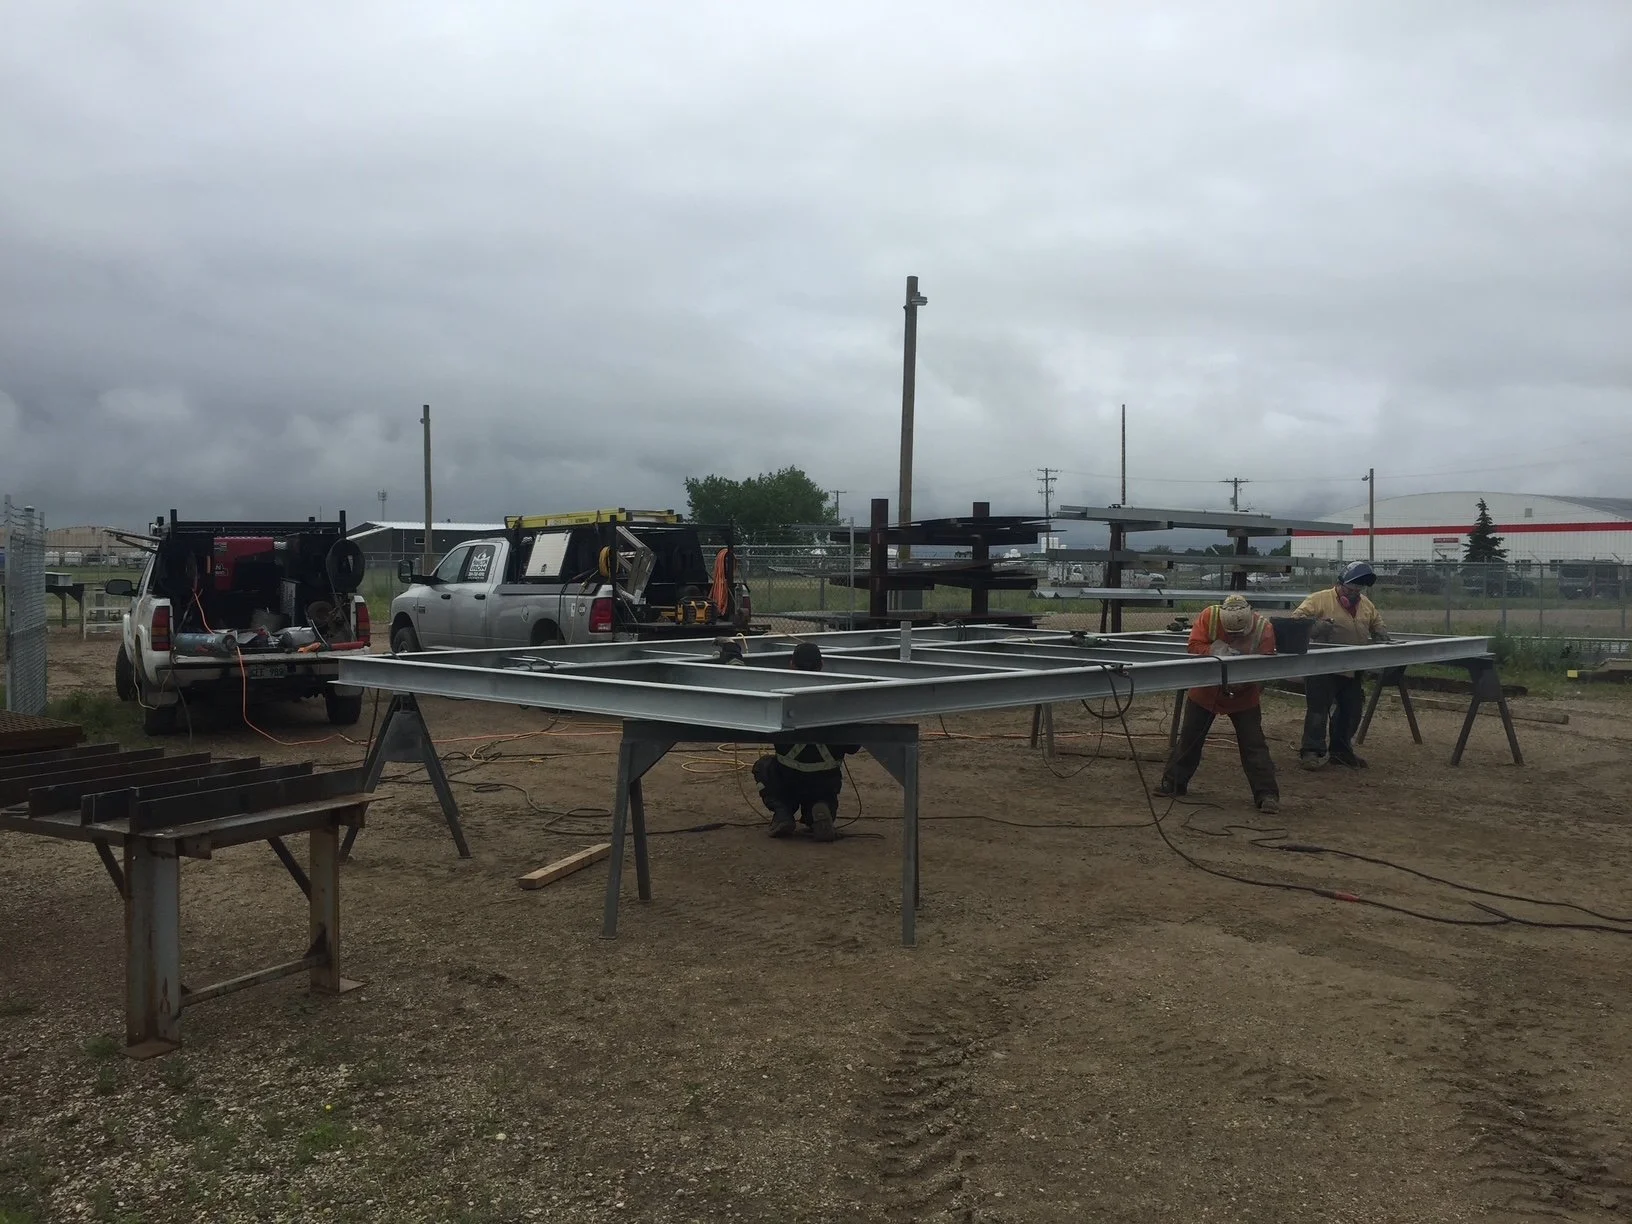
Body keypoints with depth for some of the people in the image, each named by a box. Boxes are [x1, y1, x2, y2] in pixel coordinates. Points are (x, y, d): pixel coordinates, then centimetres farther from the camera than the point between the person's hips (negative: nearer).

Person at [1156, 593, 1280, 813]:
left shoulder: (1264, 628, -21)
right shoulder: (1209, 616, -19)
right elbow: (1194, 646, -20)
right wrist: (1217, 651, -36)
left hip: (1243, 698, -1)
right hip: (1205, 692, 2)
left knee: (1254, 745, -5)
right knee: (1189, 738, 12)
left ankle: (1267, 794, 0)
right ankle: (1174, 783, 27)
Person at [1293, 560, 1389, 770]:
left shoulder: (1366, 605, 10)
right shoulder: (1320, 599, -10)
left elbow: (1378, 625, 24)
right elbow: (1297, 619, -14)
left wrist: (1380, 635, 3)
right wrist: (1315, 625, -31)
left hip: (1353, 671, 7)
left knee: (1350, 712, 14)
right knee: (1318, 709, -6)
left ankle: (1340, 750, 29)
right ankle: (1311, 752, -1)